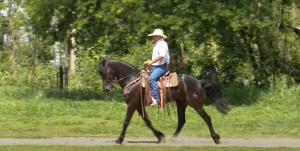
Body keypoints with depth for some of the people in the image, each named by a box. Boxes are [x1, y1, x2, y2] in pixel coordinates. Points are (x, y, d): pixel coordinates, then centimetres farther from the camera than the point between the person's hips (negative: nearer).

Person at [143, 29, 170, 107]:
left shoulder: (162, 44, -10)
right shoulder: (157, 45, 24)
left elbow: (161, 56, -23)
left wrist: (151, 62, -22)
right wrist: (149, 61, 14)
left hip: (161, 66, -12)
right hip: (155, 66, 12)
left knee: (152, 78, -32)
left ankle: (156, 98, -38)